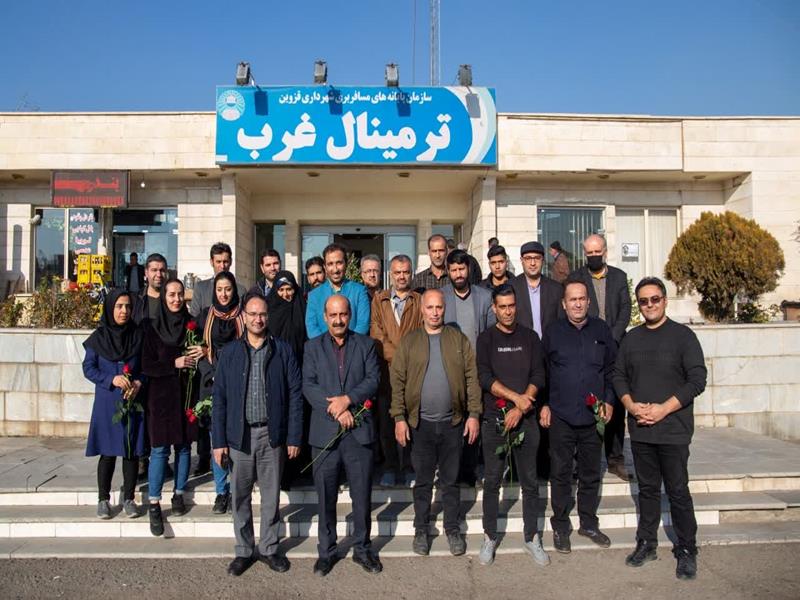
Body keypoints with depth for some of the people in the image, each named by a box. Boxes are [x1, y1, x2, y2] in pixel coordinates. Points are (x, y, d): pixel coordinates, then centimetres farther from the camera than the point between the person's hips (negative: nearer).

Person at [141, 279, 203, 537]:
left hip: (186, 394, 3)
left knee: (184, 446, 8)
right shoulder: (152, 328, -1)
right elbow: (147, 365, -4)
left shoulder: (192, 325, 5)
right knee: (159, 449, -2)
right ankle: (154, 505, 5)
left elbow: (200, 352, 11)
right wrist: (174, 364, -16)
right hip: (161, 396, -2)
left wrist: (202, 353, -11)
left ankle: (179, 494, 22)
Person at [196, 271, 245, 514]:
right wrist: (212, 373, -4)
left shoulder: (243, 317, 5)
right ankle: (221, 491, 10)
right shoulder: (206, 316, 10)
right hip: (212, 383, 1)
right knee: (216, 435, 0)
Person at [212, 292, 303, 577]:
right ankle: (244, 550, 28)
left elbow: (295, 394, -1)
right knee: (240, 497, 11)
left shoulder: (283, 350, 0)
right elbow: (219, 398, 2)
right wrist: (219, 441, -3)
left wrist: (294, 437, -5)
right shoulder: (229, 352, 3)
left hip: (272, 435, -1)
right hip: (239, 435, 1)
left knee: (271, 496, 10)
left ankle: (268, 548, 28)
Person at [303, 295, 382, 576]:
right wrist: (336, 411, -14)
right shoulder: (313, 347, 7)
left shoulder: (365, 344, 8)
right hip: (324, 432, 0)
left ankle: (362, 548, 25)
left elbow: (373, 380, -2)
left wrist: (347, 400, -16)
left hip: (359, 430, 0)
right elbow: (309, 386, -3)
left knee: (362, 495, 8)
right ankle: (326, 551, 25)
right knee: (325, 497, 9)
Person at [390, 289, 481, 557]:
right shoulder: (408, 342, 2)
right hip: (420, 423, 0)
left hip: (453, 422, 0)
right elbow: (397, 381, -1)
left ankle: (452, 528, 28)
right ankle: (421, 529, 27)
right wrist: (399, 418, -8)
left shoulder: (459, 339, 3)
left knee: (451, 480, 12)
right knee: (423, 480, 11)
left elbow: (472, 377, 0)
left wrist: (474, 414, -5)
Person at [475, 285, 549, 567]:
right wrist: (516, 396, -16)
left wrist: (519, 409, -10)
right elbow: (485, 377, -8)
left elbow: (538, 376, 0)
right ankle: (489, 537, 19)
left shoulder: (529, 337, 7)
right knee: (492, 481, 6)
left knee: (530, 482, 8)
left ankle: (531, 537, 22)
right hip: (494, 419, -1)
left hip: (526, 418, 1)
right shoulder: (486, 339, 3)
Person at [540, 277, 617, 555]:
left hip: (593, 415, 2)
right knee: (560, 474, 6)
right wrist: (544, 404, -1)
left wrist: (609, 401, 3)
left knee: (591, 474, 14)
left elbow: (612, 368, 11)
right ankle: (560, 527, 21)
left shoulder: (601, 330, 5)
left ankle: (589, 523, 30)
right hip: (560, 416, -2)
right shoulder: (552, 331, 0)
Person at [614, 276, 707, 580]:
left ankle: (686, 550, 18)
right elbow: (619, 375, 11)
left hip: (673, 429, -4)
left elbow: (697, 379, -9)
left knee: (678, 491, 2)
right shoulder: (631, 338, 9)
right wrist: (631, 405, -7)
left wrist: (663, 409, -15)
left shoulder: (683, 335, -4)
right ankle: (646, 544, 27)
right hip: (640, 429, 4)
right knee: (647, 488, 14)